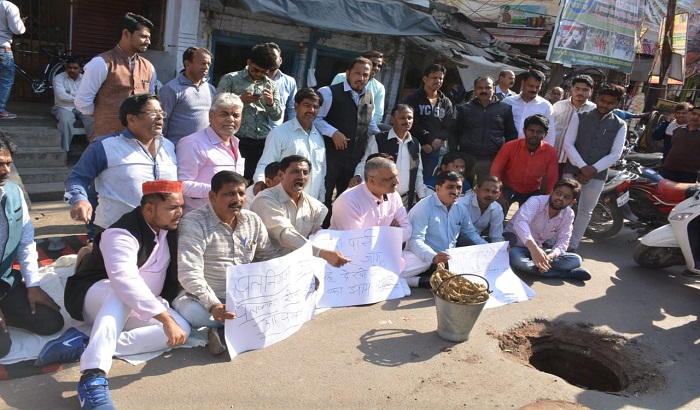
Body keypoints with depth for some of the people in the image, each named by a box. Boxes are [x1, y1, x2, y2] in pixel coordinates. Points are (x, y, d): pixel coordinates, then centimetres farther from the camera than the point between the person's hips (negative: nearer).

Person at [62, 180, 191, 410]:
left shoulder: (170, 227, -2)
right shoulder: (123, 234, -26)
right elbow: (125, 281, -43)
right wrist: (166, 319, -49)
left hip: (138, 308, 7)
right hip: (93, 296, -6)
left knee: (182, 329, -21)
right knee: (123, 296, -42)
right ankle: (93, 375, -53)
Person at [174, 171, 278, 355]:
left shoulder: (253, 220, 4)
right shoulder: (194, 223, -14)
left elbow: (271, 257, 12)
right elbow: (190, 273, -24)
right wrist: (213, 305, -37)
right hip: (205, 297, -5)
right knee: (193, 311, -38)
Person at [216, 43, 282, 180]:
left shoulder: (271, 86, 16)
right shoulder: (230, 79, 5)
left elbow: (277, 116, 15)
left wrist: (270, 103, -6)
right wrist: (240, 100, -14)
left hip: (263, 142, 3)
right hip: (238, 140, -3)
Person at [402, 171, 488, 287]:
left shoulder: (461, 208, 10)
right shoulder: (423, 208, -12)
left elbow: (470, 233, 22)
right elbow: (415, 240, -22)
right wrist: (433, 257, -42)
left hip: (452, 259, 8)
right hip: (427, 259, -8)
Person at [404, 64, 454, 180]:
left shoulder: (446, 103, 16)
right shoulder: (413, 99, 3)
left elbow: (450, 126, 8)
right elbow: (413, 125, -8)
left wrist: (439, 141, -10)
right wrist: (430, 140, -14)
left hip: (434, 150, 4)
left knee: (427, 179, 4)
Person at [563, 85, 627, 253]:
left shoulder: (620, 125, 4)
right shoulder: (580, 117, 2)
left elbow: (615, 154, -1)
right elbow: (568, 143, -5)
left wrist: (593, 170, -13)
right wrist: (583, 167, -16)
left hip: (598, 175, 1)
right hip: (573, 170, -1)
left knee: (585, 211, 8)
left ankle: (573, 246, 18)